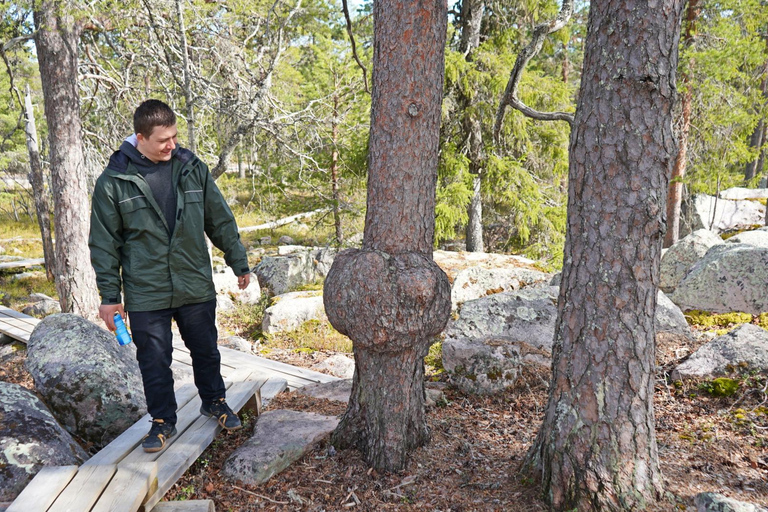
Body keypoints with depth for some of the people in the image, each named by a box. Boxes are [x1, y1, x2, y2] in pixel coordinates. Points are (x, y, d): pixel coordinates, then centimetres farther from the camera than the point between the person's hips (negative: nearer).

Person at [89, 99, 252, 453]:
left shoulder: (192, 168, 0)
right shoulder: (113, 181, -7)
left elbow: (221, 221, 8)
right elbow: (104, 244, -1)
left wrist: (239, 263, 10)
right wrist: (109, 296, -2)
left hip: (196, 287, 2)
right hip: (146, 294, -2)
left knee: (206, 350, 16)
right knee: (154, 360, 8)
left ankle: (214, 401, 39)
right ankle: (163, 421, 27)